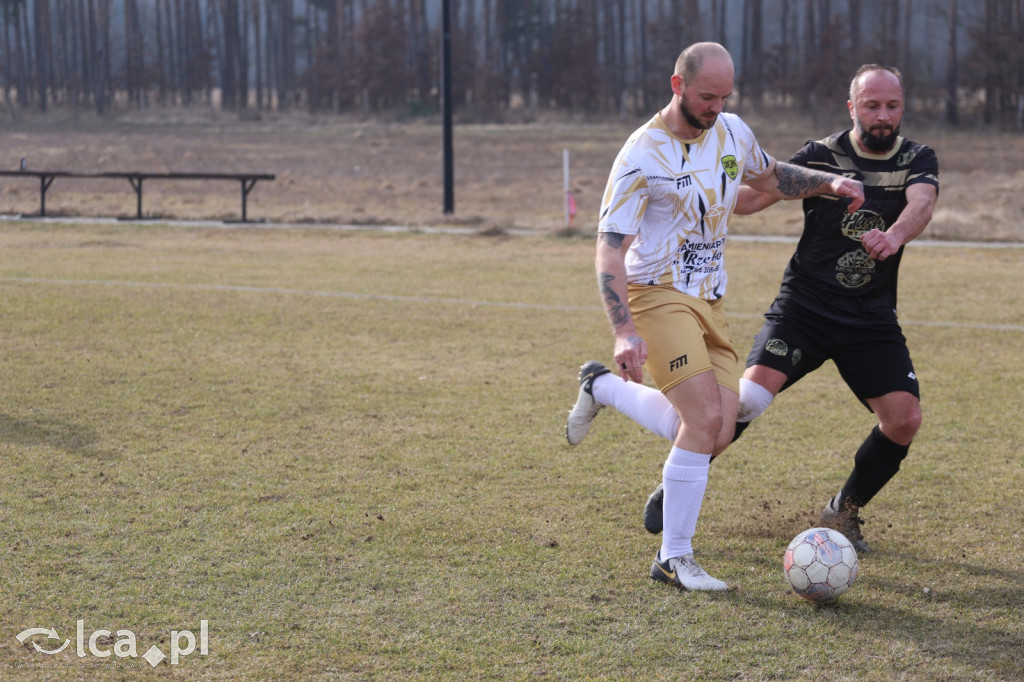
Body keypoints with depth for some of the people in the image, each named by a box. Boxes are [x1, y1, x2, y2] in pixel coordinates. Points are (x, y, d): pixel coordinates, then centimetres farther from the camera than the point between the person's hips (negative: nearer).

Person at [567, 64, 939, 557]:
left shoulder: (917, 161, -2)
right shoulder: (822, 155, -4)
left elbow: (921, 203, -24)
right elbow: (751, 196, -11)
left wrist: (893, 237, -47)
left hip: (871, 319, 2)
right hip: (803, 307, -2)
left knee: (904, 418, -13)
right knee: (748, 399, -20)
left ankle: (844, 511, 14)